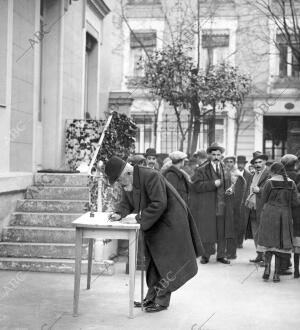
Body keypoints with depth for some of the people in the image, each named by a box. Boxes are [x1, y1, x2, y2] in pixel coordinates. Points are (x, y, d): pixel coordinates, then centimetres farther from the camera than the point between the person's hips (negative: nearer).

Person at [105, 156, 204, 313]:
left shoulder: (150, 176, -28)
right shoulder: (127, 182, -1)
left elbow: (159, 204, -30)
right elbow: (126, 203, 12)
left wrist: (141, 217, -24)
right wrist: (119, 213, -9)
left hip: (170, 222, -9)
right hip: (152, 224, 9)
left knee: (165, 262, -4)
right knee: (152, 261, 13)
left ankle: (162, 301, 4)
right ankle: (151, 297, 23)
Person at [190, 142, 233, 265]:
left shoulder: (225, 169, 12)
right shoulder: (202, 170, -2)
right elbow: (196, 186, -10)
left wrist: (230, 190, 1)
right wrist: (213, 184, -18)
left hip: (222, 205, 4)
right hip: (207, 207, -4)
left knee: (222, 232, 7)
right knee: (207, 231, 1)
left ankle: (221, 255, 18)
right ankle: (206, 255, 14)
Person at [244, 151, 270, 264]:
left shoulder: (269, 174, -7)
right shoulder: (253, 175, 19)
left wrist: (259, 190, -22)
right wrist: (247, 200, 11)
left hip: (262, 208, -8)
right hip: (252, 208, 8)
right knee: (255, 234, 10)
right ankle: (259, 256, 19)